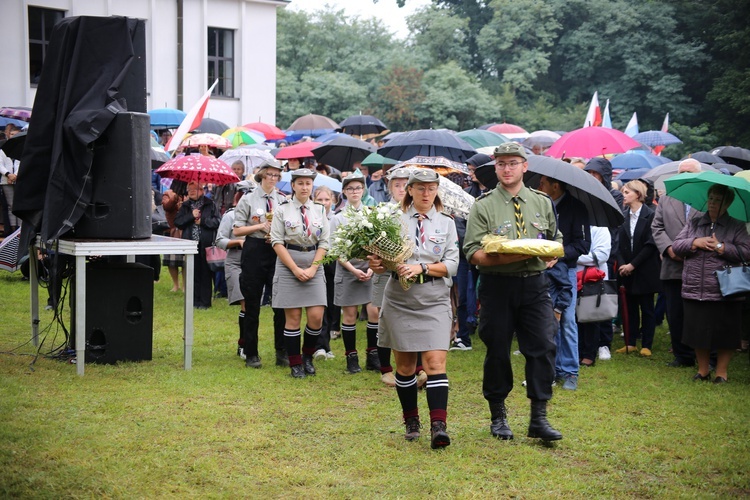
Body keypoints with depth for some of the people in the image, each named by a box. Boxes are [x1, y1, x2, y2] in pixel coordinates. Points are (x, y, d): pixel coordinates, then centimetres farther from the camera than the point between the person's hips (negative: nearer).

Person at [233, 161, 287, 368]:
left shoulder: (282, 201, 8)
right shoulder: (248, 199, 2)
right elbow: (237, 230, -2)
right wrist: (261, 226, -12)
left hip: (277, 252, 2)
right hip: (254, 251, -2)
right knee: (252, 305, 5)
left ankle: (282, 353, 11)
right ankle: (251, 354, 14)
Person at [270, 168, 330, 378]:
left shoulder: (319, 210, 8)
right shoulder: (282, 210, 0)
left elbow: (324, 242, 6)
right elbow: (277, 242, -5)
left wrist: (312, 268, -6)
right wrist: (296, 269, -11)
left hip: (314, 268, 2)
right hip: (288, 266, -2)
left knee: (316, 317, -5)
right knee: (293, 317, 0)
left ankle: (308, 356, 20)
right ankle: (295, 364, 12)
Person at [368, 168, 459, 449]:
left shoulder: (446, 223, 8)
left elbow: (452, 265, 1)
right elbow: (384, 257, 4)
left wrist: (421, 267, -13)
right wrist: (377, 265, -19)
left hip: (434, 301, 0)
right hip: (399, 299, 1)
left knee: (435, 361, -11)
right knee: (404, 364, 8)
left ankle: (438, 425, -15)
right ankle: (411, 421, 24)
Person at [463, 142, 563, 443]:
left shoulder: (542, 203, 12)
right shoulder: (484, 206, 0)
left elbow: (556, 238, 21)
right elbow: (472, 253, -6)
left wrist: (553, 254, -2)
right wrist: (503, 257, -22)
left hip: (534, 284, 2)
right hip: (497, 285, -2)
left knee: (543, 346, -5)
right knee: (497, 351, 4)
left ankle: (539, 418, 3)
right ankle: (498, 416, 20)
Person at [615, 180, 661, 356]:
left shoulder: (650, 216, -8)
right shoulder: (624, 216, 5)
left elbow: (650, 245, -11)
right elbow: (620, 244, 5)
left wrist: (633, 265, -14)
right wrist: (622, 264, -9)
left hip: (645, 271, -4)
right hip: (627, 271, 4)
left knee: (647, 309, 4)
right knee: (630, 308, 9)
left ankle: (646, 345, 9)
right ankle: (630, 343, 16)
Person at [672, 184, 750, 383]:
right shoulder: (693, 223, 12)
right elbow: (676, 246, 6)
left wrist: (721, 247, -17)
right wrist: (695, 243, -10)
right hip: (695, 292, 3)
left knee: (724, 334, 3)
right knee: (698, 332, 10)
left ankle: (722, 372, 17)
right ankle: (703, 370, 25)